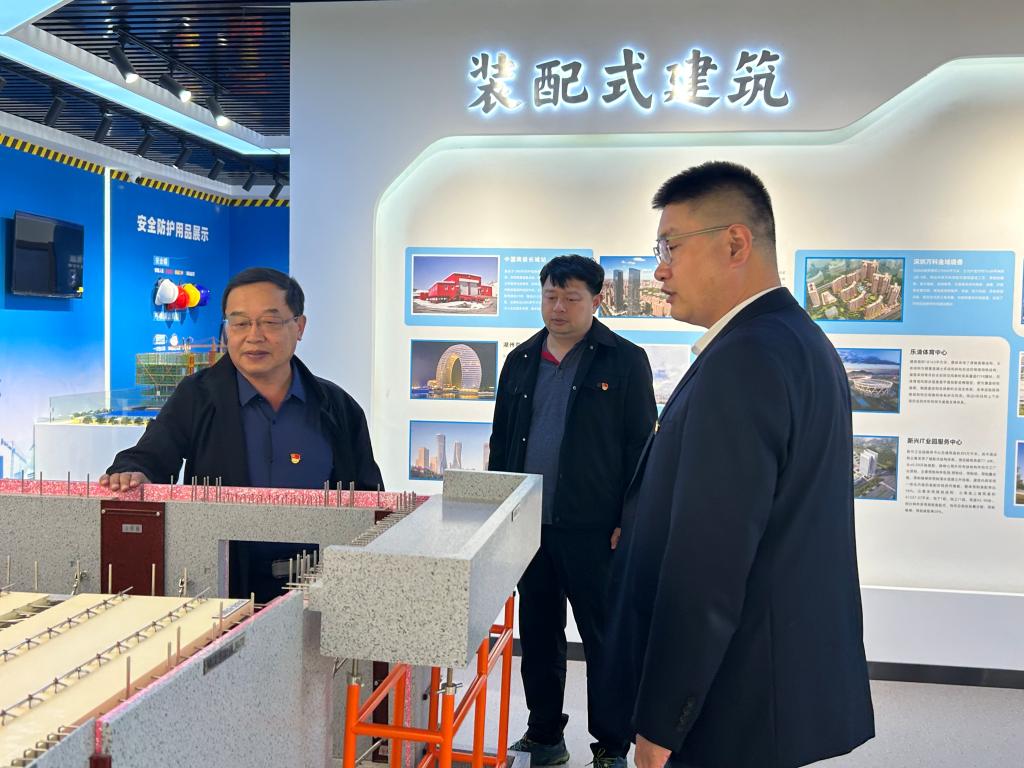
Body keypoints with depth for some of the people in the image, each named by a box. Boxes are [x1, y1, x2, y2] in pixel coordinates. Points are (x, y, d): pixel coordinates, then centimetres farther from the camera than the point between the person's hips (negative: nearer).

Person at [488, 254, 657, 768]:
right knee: (537, 634, 14)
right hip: (528, 524, 5)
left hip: (593, 528, -5)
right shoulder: (521, 361, 11)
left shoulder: (625, 361, -3)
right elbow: (500, 442, 15)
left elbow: (640, 449, -5)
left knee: (604, 639, 6)